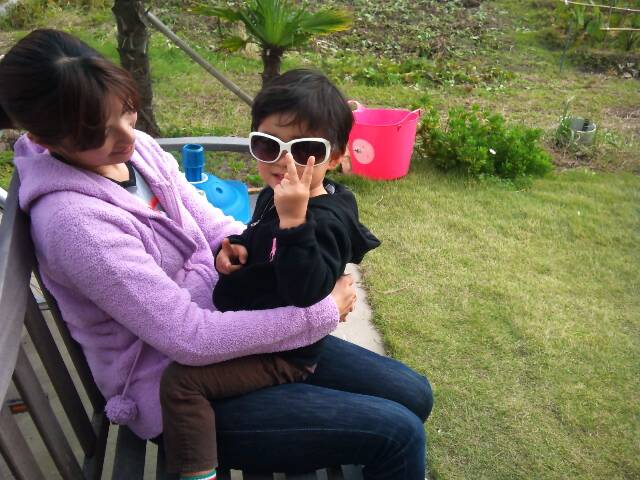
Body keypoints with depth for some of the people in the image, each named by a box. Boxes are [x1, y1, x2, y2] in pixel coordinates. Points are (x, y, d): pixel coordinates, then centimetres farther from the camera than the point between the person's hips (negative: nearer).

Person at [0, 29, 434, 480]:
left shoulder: (137, 147, -3)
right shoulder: (72, 220, -27)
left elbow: (211, 223, 8)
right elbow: (190, 339, -28)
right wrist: (324, 311, -21)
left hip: (226, 328, 8)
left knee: (414, 394, 9)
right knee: (397, 435, -12)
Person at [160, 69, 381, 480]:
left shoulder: (324, 221, -26)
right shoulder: (273, 196, 3)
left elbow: (307, 292, -39)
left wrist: (294, 220, -46)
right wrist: (234, 250, -1)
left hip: (283, 355, -10)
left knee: (181, 380, -20)